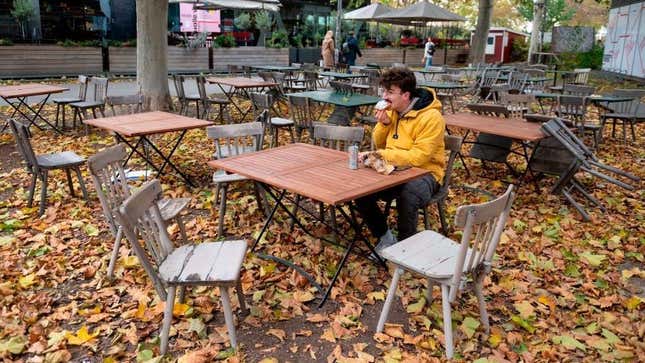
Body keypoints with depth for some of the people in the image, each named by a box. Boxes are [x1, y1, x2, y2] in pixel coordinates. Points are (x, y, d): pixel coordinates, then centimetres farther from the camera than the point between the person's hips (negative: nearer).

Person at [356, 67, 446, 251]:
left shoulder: (431, 117, -18)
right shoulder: (391, 110, 3)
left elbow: (419, 157, -25)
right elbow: (379, 144, 13)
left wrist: (380, 154, -26)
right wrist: (383, 124, -8)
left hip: (424, 172, -6)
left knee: (407, 198, -37)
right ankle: (384, 237, 7)